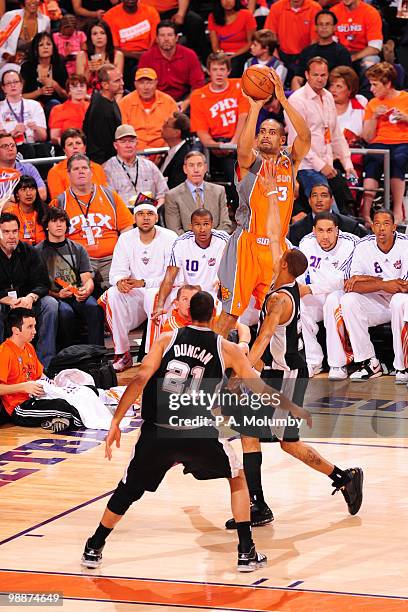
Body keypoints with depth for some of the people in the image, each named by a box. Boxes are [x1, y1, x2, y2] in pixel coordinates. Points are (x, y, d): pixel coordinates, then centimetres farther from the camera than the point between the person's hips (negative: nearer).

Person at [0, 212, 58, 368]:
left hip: (26, 301, 3)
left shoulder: (28, 251, 3)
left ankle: (46, 364, -19)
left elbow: (43, 283, -3)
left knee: (50, 304, -22)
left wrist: (31, 297, -25)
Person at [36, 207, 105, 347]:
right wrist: (57, 294, -16)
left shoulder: (78, 249, 19)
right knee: (66, 311, -36)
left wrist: (86, 290, -14)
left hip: (77, 296, 2)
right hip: (53, 297, -2)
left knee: (94, 307, -31)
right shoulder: (38, 251, 9)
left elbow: (88, 279, 10)